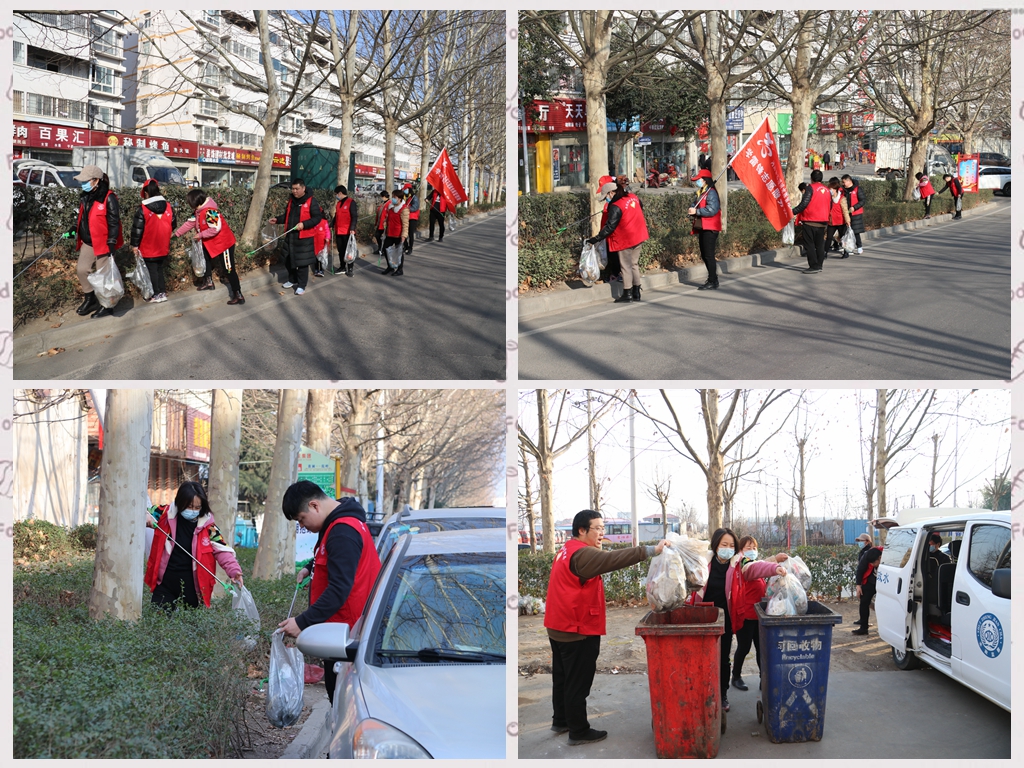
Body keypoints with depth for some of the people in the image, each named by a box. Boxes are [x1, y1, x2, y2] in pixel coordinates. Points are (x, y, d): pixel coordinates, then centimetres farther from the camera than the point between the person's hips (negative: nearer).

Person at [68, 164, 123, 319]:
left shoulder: (108, 198, -17)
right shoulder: (85, 197, 7)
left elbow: (114, 223, -17)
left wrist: (111, 244, -20)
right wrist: (75, 231, 7)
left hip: (103, 243, -8)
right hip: (87, 242, 8)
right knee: (82, 270, 11)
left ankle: (106, 305, 14)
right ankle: (89, 299, 29)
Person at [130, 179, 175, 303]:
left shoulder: (143, 210, -16)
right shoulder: (168, 208, -1)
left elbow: (137, 228, -13)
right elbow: (173, 225, 10)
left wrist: (135, 245, -4)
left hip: (149, 249, -5)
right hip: (164, 248, 5)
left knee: (152, 271, 4)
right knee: (160, 270, 17)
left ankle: (156, 295, 6)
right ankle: (162, 292, 17)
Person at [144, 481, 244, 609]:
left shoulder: (207, 525, -7)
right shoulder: (166, 514, -5)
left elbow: (222, 549, -9)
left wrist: (234, 570, -25)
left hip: (191, 588, -1)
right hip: (165, 584, 1)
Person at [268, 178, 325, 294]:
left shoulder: (311, 201, -10)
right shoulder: (291, 200, 12)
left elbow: (317, 218, -13)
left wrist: (304, 224, -25)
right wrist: (277, 219, 5)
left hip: (304, 238, -7)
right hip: (290, 236, 7)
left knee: (302, 262, -2)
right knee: (289, 259, 14)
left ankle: (301, 286, 6)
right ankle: (292, 280, 32)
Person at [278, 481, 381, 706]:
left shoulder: (343, 533, -21)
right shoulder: (339, 523, 13)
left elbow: (339, 588, -27)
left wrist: (303, 622, -28)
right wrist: (311, 568, 17)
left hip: (345, 628, -11)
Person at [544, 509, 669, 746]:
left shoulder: (567, 550, 13)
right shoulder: (581, 554, -21)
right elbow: (612, 559, -33)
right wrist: (651, 551, -37)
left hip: (560, 628, 10)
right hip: (578, 631, -10)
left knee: (563, 677, 20)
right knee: (578, 682, -1)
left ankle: (561, 720, 32)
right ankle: (579, 732, 6)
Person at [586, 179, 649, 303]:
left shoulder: (616, 207, -21)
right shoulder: (633, 197, 3)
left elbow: (610, 227, -22)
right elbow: (641, 211, 19)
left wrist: (596, 238, -19)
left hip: (625, 240, -8)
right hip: (638, 237, 8)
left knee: (626, 266, 2)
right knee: (634, 264, 16)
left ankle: (627, 294, 6)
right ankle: (636, 293, 20)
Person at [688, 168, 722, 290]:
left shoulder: (711, 193, -13)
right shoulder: (701, 193, 17)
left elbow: (712, 210, -24)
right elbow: (698, 207, 24)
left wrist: (696, 211, -21)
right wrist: (692, 209, 1)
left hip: (710, 229, -10)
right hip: (702, 228, 10)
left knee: (709, 255, -9)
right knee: (704, 256, 13)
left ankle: (712, 282, -6)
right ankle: (712, 280, 21)